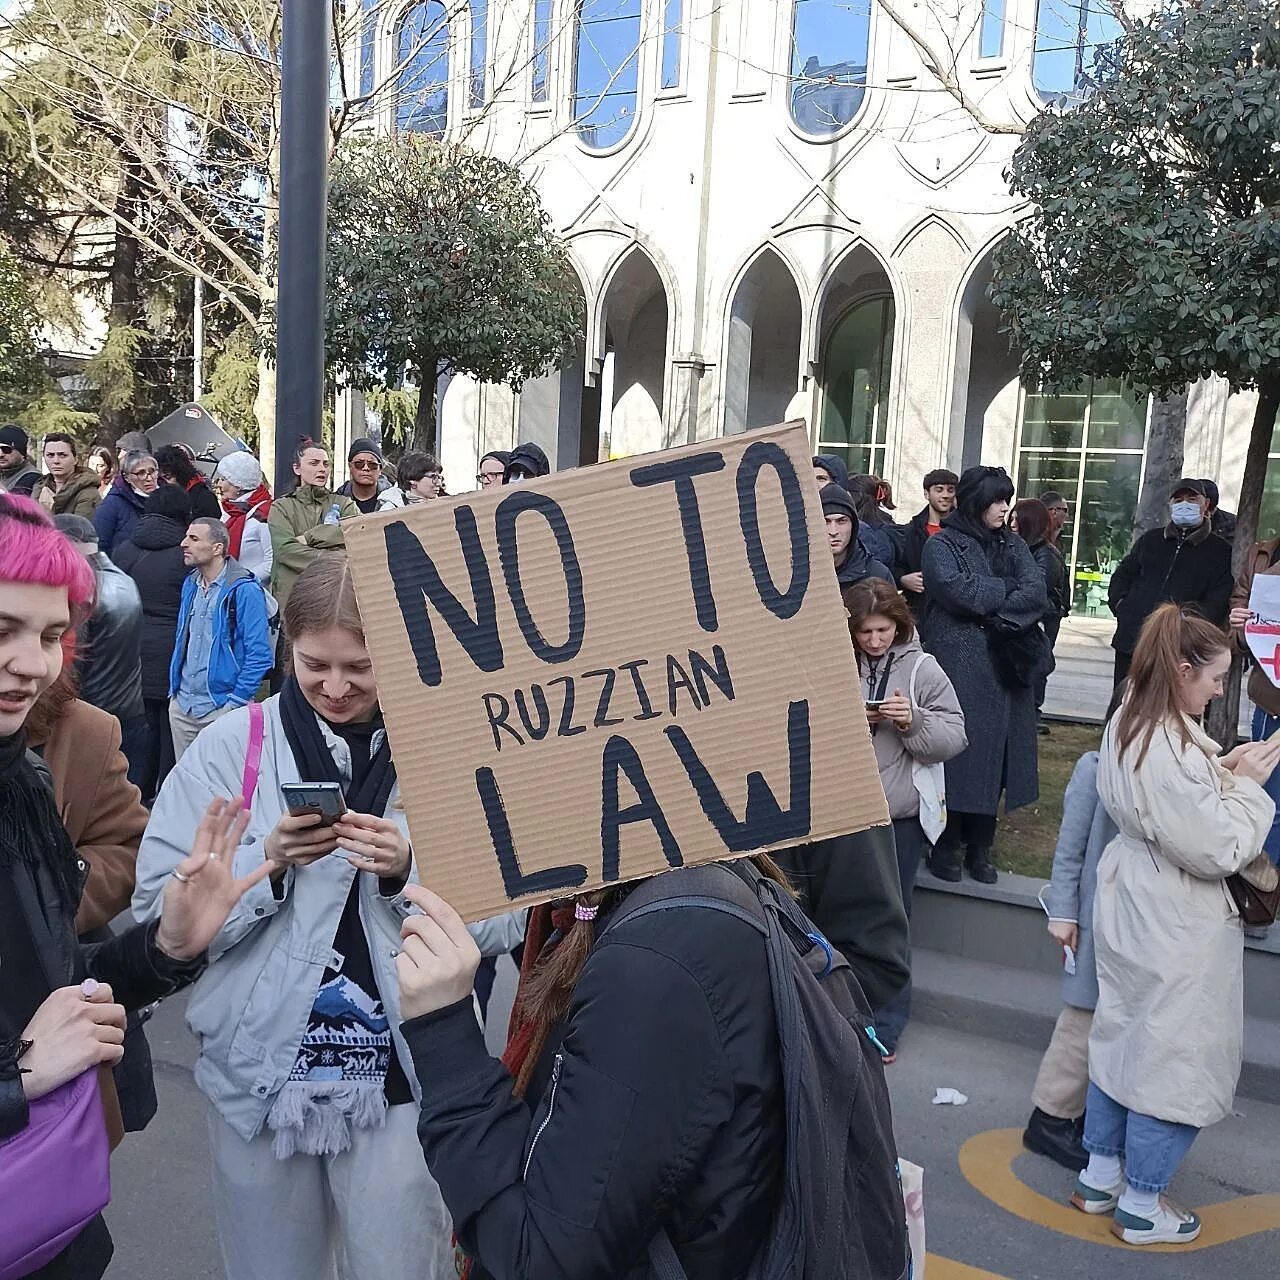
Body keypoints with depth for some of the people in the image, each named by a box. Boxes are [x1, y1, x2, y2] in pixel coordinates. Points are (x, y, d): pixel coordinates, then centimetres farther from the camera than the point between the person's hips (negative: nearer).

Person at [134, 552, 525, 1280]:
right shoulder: (230, 747, -4)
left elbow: (500, 924, -5)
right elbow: (160, 913, -5)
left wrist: (409, 872, -21)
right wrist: (267, 860, -19)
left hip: (403, 1078, -1)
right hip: (261, 1074, 1)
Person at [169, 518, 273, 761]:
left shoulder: (244, 590, -13)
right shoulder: (190, 585, 10)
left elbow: (259, 655, -15)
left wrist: (236, 703, -15)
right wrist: (174, 689, 13)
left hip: (221, 707, -7)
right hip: (181, 705, 7)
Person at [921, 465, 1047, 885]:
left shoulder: (1013, 546, 14)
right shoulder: (941, 545, 0)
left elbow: (1036, 594, -1)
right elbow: (959, 591, -17)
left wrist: (989, 609, -13)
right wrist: (1008, 588, -4)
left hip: (1003, 668, 4)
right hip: (956, 665, -4)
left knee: (993, 752, 5)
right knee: (955, 753, -4)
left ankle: (979, 848, 15)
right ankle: (946, 846, 8)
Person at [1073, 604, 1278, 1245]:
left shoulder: (1127, 725, 0)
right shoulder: (1173, 750, -29)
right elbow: (1218, 850, -24)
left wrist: (1221, 772, 1)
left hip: (1130, 904, 9)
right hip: (1176, 926, -9)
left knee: (1121, 1035, 20)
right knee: (1176, 1055, 8)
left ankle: (1100, 1176, 35)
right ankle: (1141, 1204, 23)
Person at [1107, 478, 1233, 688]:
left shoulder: (1220, 551, 5)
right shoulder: (1151, 540, 18)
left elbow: (1219, 600, -4)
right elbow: (1122, 574, 23)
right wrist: (1120, 604, 5)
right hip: (1130, 640, 4)